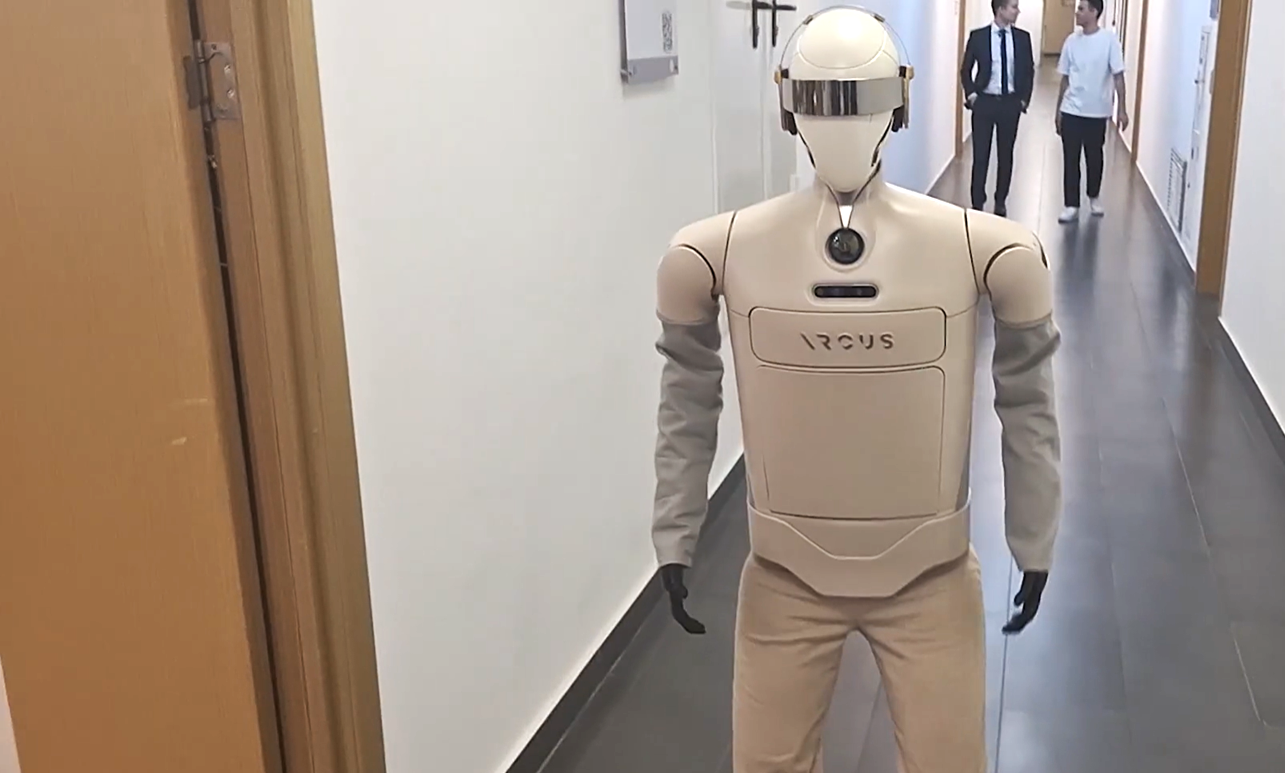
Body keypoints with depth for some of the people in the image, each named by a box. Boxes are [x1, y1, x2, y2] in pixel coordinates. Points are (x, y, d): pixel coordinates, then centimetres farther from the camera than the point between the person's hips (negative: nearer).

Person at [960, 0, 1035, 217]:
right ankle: (977, 203, 6)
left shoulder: (1022, 37, 2)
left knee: (1006, 155, 9)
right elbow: (966, 70, 3)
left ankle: (1000, 202, 20)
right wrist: (971, 95, -6)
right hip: (984, 101, -2)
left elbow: (1029, 70, 8)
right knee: (980, 155, -1)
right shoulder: (978, 36, -4)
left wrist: (1024, 99, 1)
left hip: (1010, 103, 2)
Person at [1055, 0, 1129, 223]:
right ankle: (1072, 205, 10)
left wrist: (1121, 109, -12)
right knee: (1070, 159, 2)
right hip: (1071, 110, 2)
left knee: (1094, 157, 12)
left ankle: (1094, 197, 33)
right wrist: (1058, 110, 9)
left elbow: (1118, 76, -9)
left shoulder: (1109, 39, -9)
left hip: (1097, 112, -2)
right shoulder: (1072, 40, 2)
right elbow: (1065, 78, 8)